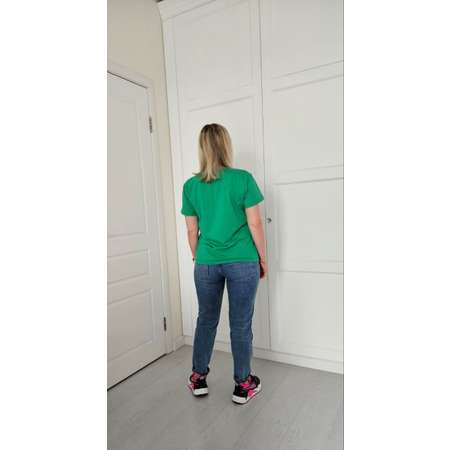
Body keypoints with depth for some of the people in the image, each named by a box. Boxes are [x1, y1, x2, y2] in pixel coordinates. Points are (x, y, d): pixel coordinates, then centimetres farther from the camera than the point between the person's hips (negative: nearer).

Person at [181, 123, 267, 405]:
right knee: (241, 324, 10)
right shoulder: (243, 179, -8)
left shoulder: (191, 186, 0)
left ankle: (199, 378, 33)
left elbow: (192, 231, 5)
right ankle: (243, 384, 26)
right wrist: (263, 259, 5)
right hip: (242, 263, -2)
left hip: (207, 263, 3)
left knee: (206, 320, 18)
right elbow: (255, 224, -7)